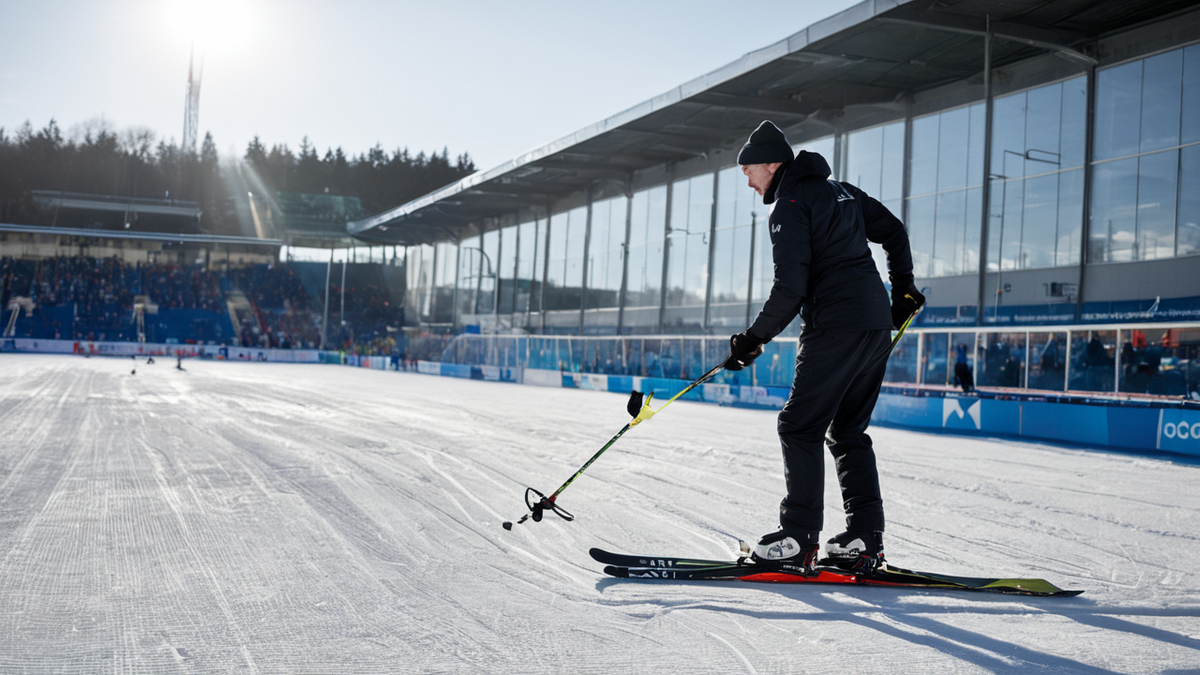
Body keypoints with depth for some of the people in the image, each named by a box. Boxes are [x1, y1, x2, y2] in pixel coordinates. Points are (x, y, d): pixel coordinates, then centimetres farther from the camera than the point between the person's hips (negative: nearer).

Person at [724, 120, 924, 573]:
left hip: (835, 328, -9)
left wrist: (754, 340, -7)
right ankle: (865, 539, 7)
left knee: (800, 427, -4)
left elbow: (790, 289, -15)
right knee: (848, 432, 12)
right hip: (878, 326, 9)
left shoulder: (789, 205, -7)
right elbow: (894, 231, 27)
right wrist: (902, 285, 37)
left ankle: (799, 539, -7)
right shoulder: (842, 192, 20)